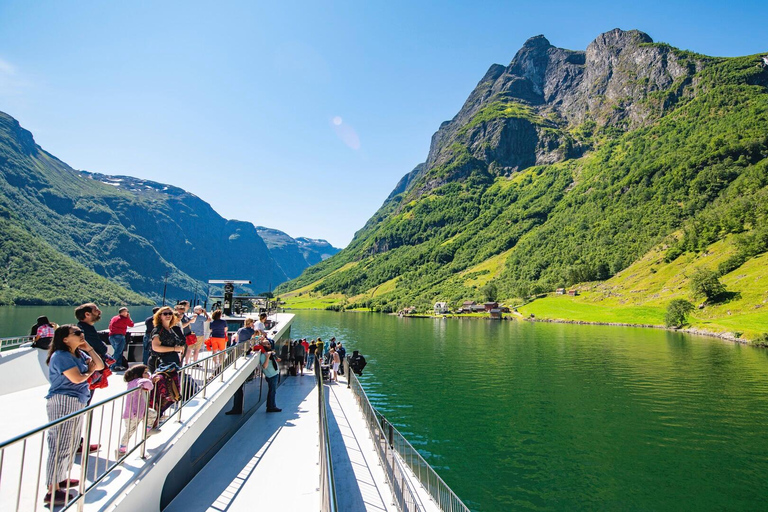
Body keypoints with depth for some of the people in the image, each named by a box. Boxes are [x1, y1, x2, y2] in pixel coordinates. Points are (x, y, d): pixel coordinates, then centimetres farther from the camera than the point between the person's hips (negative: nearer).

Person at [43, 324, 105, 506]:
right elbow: (77, 378, -22)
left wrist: (88, 348, 4)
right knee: (60, 446, -7)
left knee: (71, 445, 17)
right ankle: (53, 491, -2)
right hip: (63, 402, -9)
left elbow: (100, 365, 12)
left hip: (77, 402, 10)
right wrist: (90, 371, -1)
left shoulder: (80, 354, 12)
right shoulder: (61, 356, -14)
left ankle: (60, 479, 30)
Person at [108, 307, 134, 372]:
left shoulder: (114, 318, 17)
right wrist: (129, 318, 14)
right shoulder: (125, 319, -5)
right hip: (119, 336, -8)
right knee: (118, 352, -7)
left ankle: (119, 365, 14)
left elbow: (110, 326, 20)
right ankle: (112, 366, -12)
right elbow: (131, 324, 6)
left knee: (118, 351, 16)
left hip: (111, 336, 8)